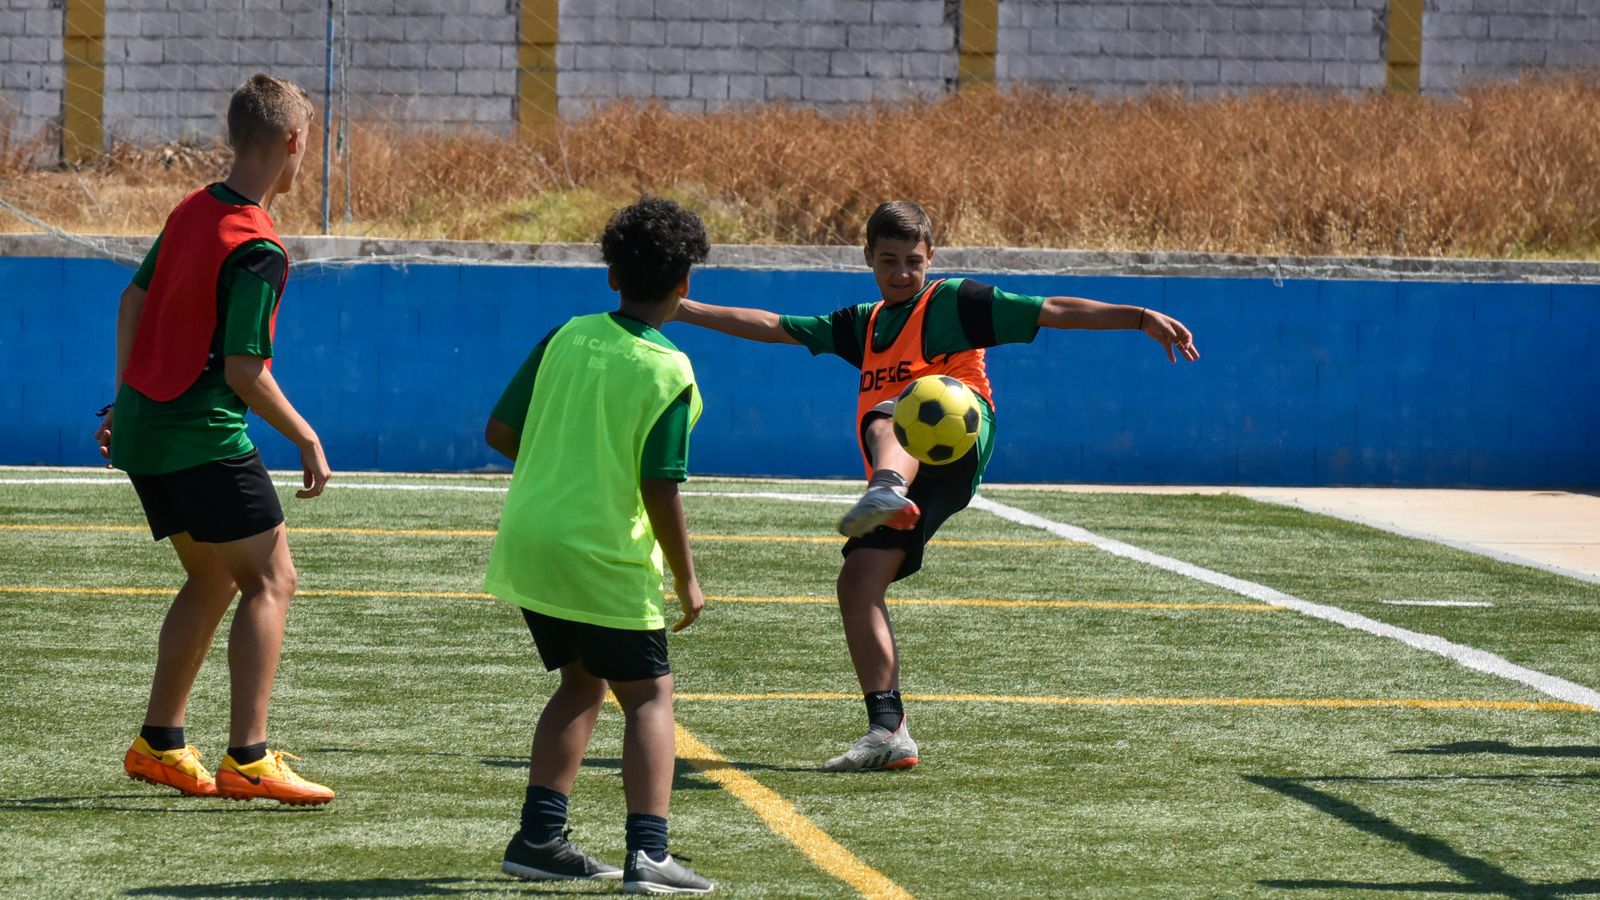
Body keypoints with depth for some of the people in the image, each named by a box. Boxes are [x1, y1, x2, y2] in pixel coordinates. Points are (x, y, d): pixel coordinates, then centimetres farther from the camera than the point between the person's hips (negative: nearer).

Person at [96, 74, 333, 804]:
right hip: (204, 436, -9)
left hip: (143, 425, 9)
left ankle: (158, 744, 22)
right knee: (270, 579, -5)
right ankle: (246, 759, -12)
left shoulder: (192, 211, 7)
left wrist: (124, 403, 27)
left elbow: (134, 300, 18)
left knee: (213, 580, 20)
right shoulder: (258, 251, -19)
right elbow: (243, 371, -20)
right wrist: (306, 440, -8)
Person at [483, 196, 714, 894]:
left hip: (529, 543, 6)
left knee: (581, 683, 21)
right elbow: (660, 492, -15)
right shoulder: (669, 374, -13)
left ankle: (539, 837, 16)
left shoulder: (567, 338, 2)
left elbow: (499, 431, 5)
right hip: (604, 560, -5)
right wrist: (687, 583, -4)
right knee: (649, 695, 6)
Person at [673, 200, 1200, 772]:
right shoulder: (864, 324, 27)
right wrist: (680, 310, 27)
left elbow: (1053, 312, 2)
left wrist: (1141, 318, -7)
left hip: (955, 449, -7)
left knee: (886, 419, -36)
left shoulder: (956, 301, 9)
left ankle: (887, 493, -73)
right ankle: (889, 731, -7)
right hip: (904, 476, 7)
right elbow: (774, 327, 30)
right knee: (858, 581, -7)